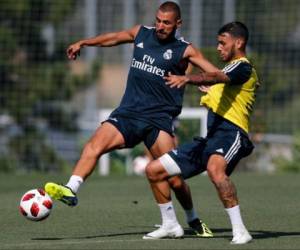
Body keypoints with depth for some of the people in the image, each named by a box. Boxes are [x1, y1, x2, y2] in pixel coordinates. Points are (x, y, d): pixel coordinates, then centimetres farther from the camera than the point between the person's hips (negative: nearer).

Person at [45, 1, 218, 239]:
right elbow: (113, 38, 31)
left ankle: (194, 220, 13)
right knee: (94, 145, -22)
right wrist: (83, 43, 37)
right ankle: (70, 190, -34)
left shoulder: (184, 50, 1)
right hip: (128, 112, 3)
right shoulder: (141, 33, 13)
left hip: (159, 118, -3)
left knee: (173, 177, -9)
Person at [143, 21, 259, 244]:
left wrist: (187, 79, -43)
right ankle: (169, 225, 22)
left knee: (215, 169, -43)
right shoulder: (230, 69, 26)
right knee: (154, 171, 9)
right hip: (210, 137, 10)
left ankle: (240, 231, -39)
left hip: (230, 133, -10)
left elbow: (216, 77, -27)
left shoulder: (243, 68, -4)